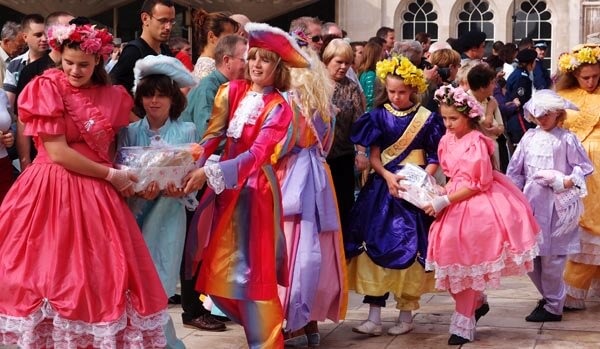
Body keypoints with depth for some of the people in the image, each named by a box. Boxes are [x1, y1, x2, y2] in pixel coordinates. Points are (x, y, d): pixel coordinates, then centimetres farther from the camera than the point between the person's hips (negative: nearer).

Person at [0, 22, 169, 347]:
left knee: (99, 274, 0)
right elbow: (57, 153, -12)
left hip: (96, 192, 4)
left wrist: (123, 178, -3)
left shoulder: (113, 97, 9)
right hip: (52, 189, -4)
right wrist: (111, 175, -9)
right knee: (45, 271, -2)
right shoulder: (46, 89, -4)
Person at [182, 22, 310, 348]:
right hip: (225, 185, 5)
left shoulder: (278, 108, -9)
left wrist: (208, 173, -30)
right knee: (219, 265, 9)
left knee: (252, 267, -3)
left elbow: (256, 154, -20)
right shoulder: (233, 91, 3)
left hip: (255, 186, -5)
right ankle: (254, 323, 28)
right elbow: (212, 134, -4)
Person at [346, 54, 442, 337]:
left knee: (410, 249, -1)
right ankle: (374, 317, 2)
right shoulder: (379, 116, 4)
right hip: (383, 188, 2)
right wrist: (388, 176, -17)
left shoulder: (426, 119, 0)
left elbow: (435, 158, 2)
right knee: (376, 245, -3)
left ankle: (406, 314, 13)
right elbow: (374, 157, 1)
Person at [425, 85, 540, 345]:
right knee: (453, 256, 7)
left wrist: (444, 201, -20)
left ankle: (463, 324, 9)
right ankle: (477, 302, 31)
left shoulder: (476, 143, -17)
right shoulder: (447, 140, 5)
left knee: (466, 260, -2)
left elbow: (477, 184, -18)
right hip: (456, 202, 7)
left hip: (477, 206, -7)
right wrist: (442, 192, -4)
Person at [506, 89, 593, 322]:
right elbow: (515, 171, 11)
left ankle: (553, 307, 12)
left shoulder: (566, 139, -5)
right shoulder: (530, 138, 7)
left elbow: (584, 168, -4)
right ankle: (548, 296, 28)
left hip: (556, 206, -5)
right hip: (531, 203, 5)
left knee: (551, 258, -2)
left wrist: (564, 183, -16)